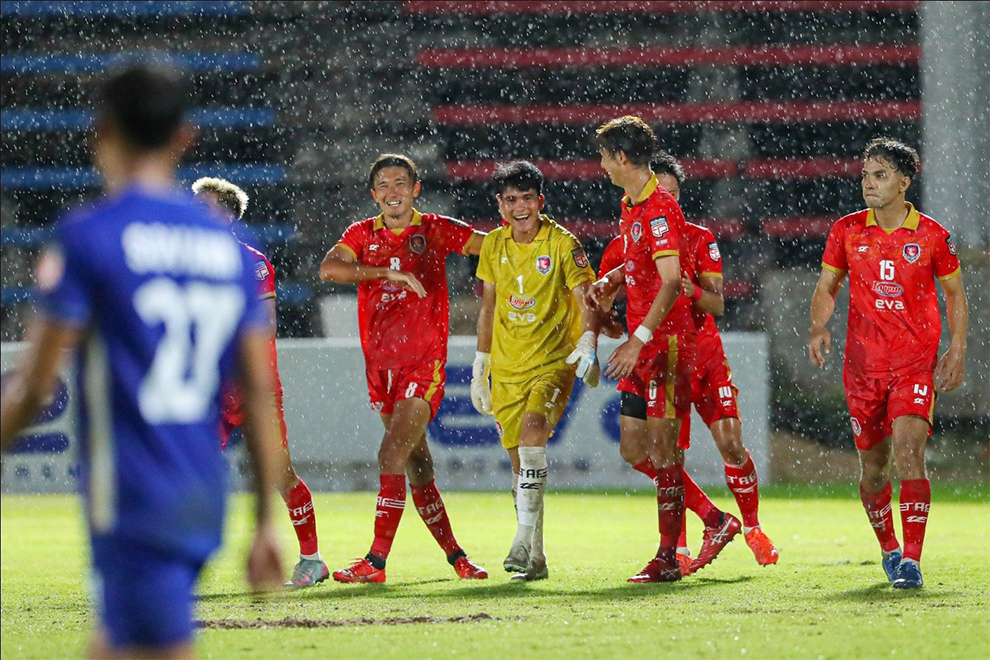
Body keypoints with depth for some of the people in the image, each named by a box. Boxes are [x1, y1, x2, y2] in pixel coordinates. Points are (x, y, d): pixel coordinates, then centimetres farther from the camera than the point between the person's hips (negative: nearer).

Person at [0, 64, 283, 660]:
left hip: (132, 500, -6)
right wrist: (266, 523, 12)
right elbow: (260, 393, 8)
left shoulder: (88, 237, -7)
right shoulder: (229, 246, 9)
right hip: (204, 499, 6)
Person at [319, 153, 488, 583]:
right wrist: (388, 272, -20)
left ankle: (375, 562, -19)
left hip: (424, 362, -4)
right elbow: (329, 269, -11)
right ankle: (454, 555, 20)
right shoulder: (362, 234, 8)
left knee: (392, 454, -16)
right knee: (416, 465, 8)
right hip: (381, 366, 4)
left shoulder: (434, 230, 2)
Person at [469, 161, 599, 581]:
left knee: (533, 426, -30)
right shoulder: (494, 245, 8)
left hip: (554, 359, -5)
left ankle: (524, 541, -34)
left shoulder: (562, 243, -6)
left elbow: (586, 300, -8)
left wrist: (588, 345, -26)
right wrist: (480, 367, 18)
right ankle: (534, 560, 14)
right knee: (520, 463, 5)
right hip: (507, 367, 5)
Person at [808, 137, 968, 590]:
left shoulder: (932, 236, -2)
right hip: (863, 363, 3)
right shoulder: (847, 231, 2)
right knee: (872, 465, 8)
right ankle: (889, 550, 30)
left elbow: (954, 293, 10)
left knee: (908, 452, -19)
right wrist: (819, 326, -8)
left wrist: (957, 350, 1)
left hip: (916, 363, -3)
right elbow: (826, 288, 11)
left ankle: (911, 561, -20)